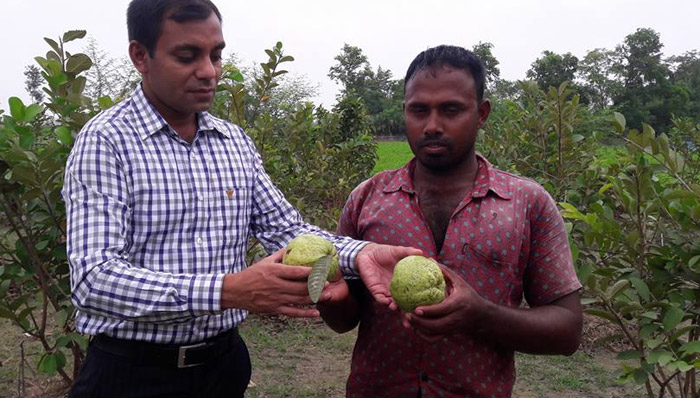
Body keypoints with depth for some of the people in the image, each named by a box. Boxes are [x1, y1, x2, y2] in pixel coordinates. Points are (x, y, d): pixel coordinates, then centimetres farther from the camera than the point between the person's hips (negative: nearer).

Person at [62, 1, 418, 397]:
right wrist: (226, 291, -35)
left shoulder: (236, 142, 3)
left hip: (224, 361, 6)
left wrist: (357, 253, -18)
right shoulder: (105, 141, -14)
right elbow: (94, 278, -23)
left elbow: (284, 228, 1)